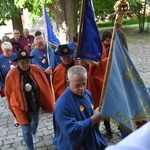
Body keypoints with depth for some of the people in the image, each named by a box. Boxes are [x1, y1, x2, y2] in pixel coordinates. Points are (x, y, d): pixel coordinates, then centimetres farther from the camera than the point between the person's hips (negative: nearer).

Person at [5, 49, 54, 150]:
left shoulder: (36, 70, -17)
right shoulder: (12, 74, -21)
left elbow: (44, 86, -6)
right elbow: (9, 92, -6)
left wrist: (48, 102, 1)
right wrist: (13, 105, 7)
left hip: (35, 103, 4)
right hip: (21, 105, -3)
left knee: (35, 122, 29)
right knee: (26, 130, 4)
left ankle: (33, 134, 63)